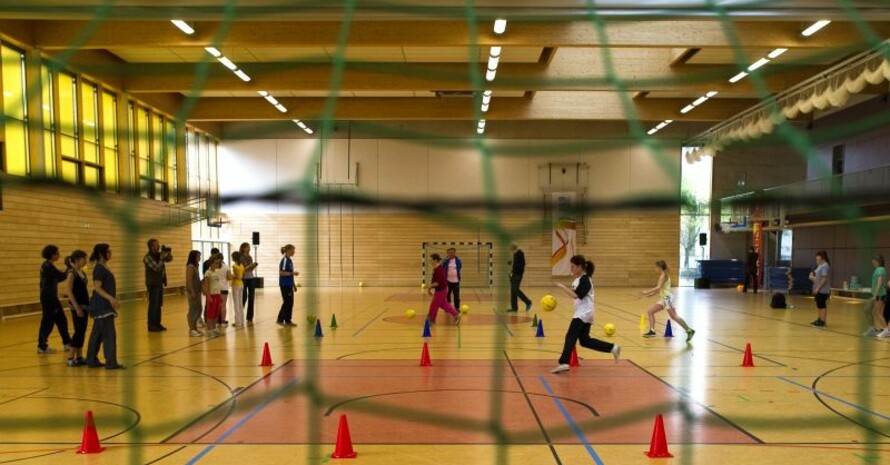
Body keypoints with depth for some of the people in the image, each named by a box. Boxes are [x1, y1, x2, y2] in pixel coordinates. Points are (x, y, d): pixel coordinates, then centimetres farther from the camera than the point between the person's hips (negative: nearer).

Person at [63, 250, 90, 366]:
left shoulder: (81, 272, 12)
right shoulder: (71, 273, -12)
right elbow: (69, 291, -17)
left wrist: (89, 305, 16)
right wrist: (77, 307, -20)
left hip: (84, 305, 8)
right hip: (77, 306, -8)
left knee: (82, 332, 9)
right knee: (79, 331, -6)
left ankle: (79, 357, 15)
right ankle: (70, 358, 2)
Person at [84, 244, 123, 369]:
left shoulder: (104, 267, 14)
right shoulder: (99, 269, -15)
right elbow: (97, 288, -22)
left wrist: (114, 300, 22)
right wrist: (110, 298, -32)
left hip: (105, 305, 10)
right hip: (102, 306, -10)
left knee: (98, 333, 14)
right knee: (109, 334, -8)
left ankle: (92, 360, 22)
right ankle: (111, 363, -5)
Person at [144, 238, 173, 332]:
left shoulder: (159, 254, 6)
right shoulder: (147, 257, -15)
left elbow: (169, 259, 14)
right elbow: (157, 268, -22)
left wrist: (168, 253, -5)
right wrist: (162, 258, -22)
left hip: (160, 283, 7)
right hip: (152, 284, -7)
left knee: (159, 304, 10)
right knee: (153, 305, -4)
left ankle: (157, 324, 16)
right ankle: (151, 325, 2)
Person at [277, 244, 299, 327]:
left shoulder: (289, 260, 14)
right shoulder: (284, 260, -14)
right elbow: (281, 272, -22)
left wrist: (293, 284, 21)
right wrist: (293, 273, -24)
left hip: (289, 285, 9)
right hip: (285, 285, -9)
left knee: (290, 303, 10)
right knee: (287, 302, -5)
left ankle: (288, 320, 16)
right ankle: (280, 320, 4)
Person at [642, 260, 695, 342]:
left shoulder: (664, 275, -13)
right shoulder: (662, 275, 15)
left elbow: (658, 287, -26)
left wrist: (647, 291, -25)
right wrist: (651, 294, 16)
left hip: (667, 298, -10)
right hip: (663, 298, 10)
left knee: (674, 316, -9)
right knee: (650, 312, 5)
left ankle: (689, 330, -1)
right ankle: (652, 331, 3)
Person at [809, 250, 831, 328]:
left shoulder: (825, 266, -16)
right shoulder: (820, 266, 14)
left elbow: (824, 279, -21)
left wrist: (818, 288, -21)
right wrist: (812, 277, 3)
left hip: (823, 290, -10)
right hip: (818, 290, 10)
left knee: (822, 305, -5)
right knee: (819, 305, 15)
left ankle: (822, 321, -1)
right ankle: (820, 320, 23)